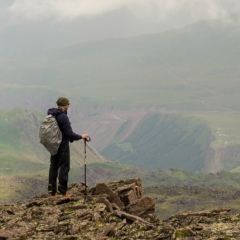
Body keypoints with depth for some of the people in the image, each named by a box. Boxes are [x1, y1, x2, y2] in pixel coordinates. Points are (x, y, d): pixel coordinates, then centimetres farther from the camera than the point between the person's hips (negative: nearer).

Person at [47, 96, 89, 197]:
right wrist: (81, 136, -6)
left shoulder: (50, 115, 3)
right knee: (64, 167, 2)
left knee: (53, 166, 14)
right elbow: (69, 133, -21)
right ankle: (62, 191, 4)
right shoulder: (63, 117, -22)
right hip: (63, 145, -8)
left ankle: (52, 190, 17)